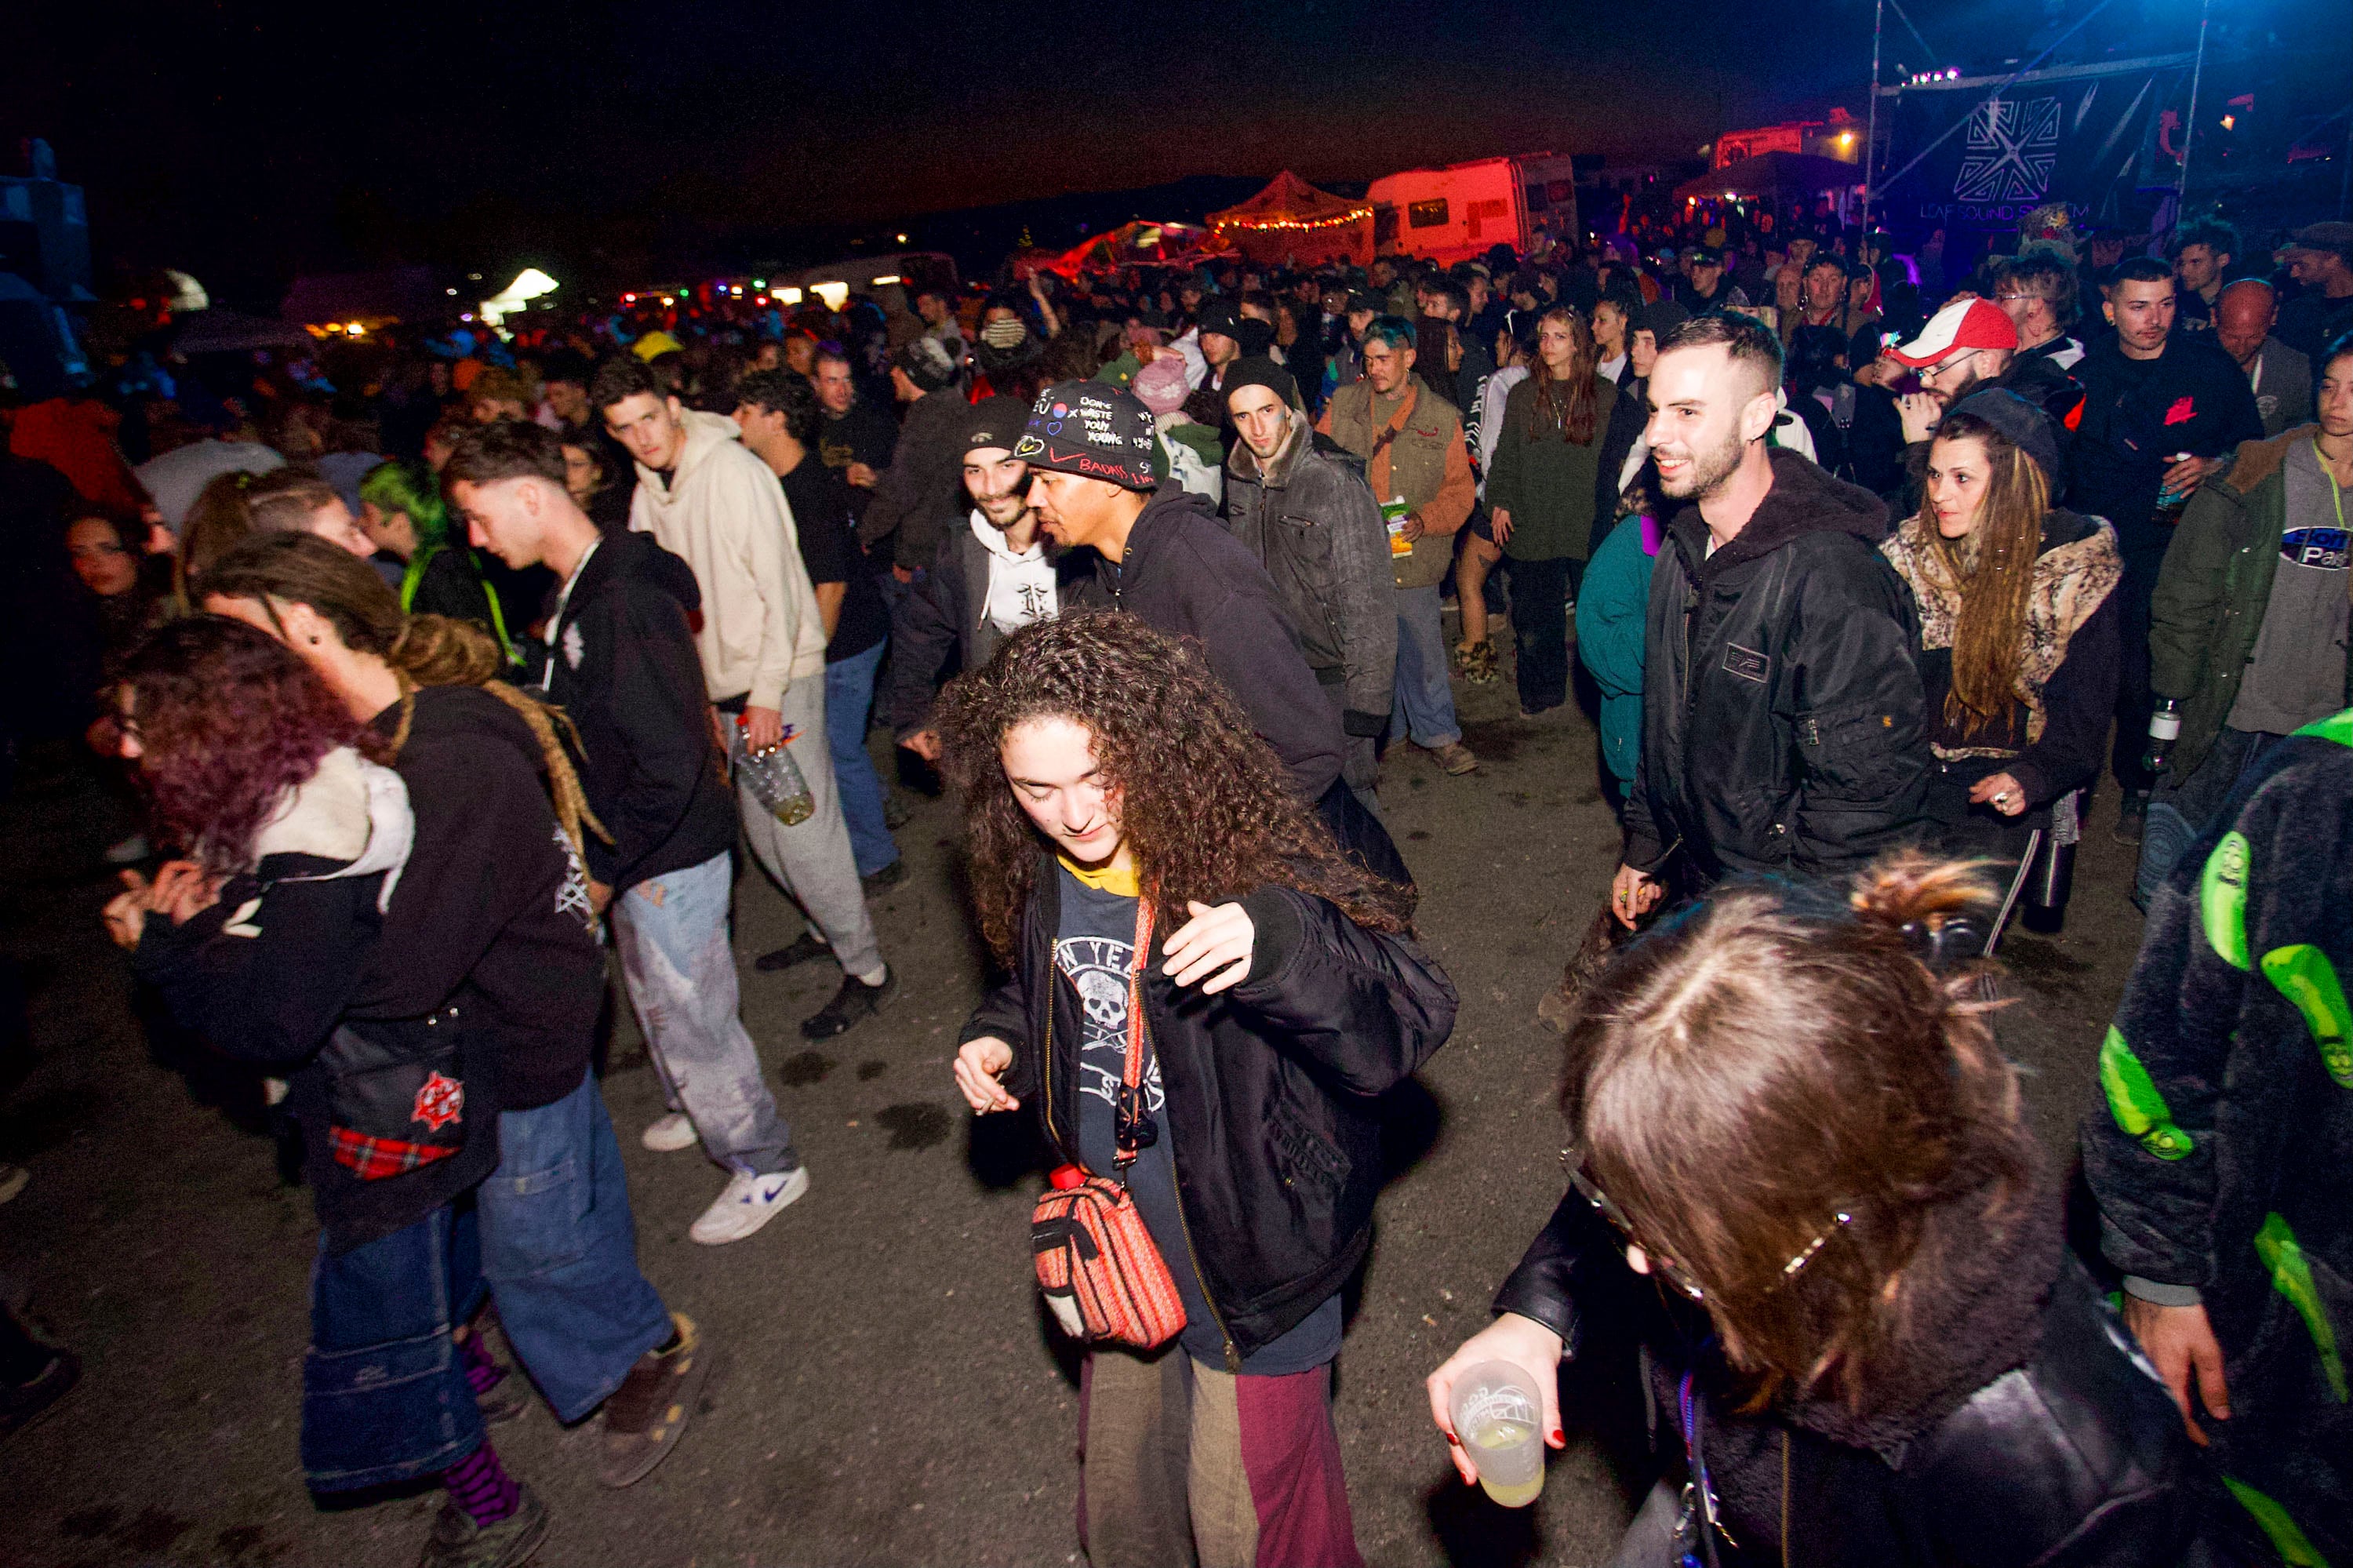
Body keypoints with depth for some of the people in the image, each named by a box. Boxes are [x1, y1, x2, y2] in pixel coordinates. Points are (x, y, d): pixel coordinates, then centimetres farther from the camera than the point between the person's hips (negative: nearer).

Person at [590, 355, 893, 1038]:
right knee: (763, 830, 16)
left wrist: (766, 693, -18)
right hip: (724, 685, 8)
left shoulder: (733, 471, -14)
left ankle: (867, 970, 4)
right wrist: (704, 695, 12)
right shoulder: (647, 496, 10)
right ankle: (827, 927, 36)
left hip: (781, 675, -8)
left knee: (801, 828, -9)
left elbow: (778, 587, -17)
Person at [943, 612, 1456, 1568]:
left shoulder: (1245, 864, -26)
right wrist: (1000, 1040, -7)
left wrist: (1278, 943, -49)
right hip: (1121, 1248, 6)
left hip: (1249, 1264, -6)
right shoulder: (1037, 877, -6)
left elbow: (1413, 1014, -32)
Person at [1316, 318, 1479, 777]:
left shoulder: (1441, 417, 3)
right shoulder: (1341, 407, 7)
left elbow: (1460, 488, 3)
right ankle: (1381, 731, 28)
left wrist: (1424, 520, -14)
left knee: (1423, 646, 3)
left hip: (1413, 556, -2)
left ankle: (1438, 734, 20)